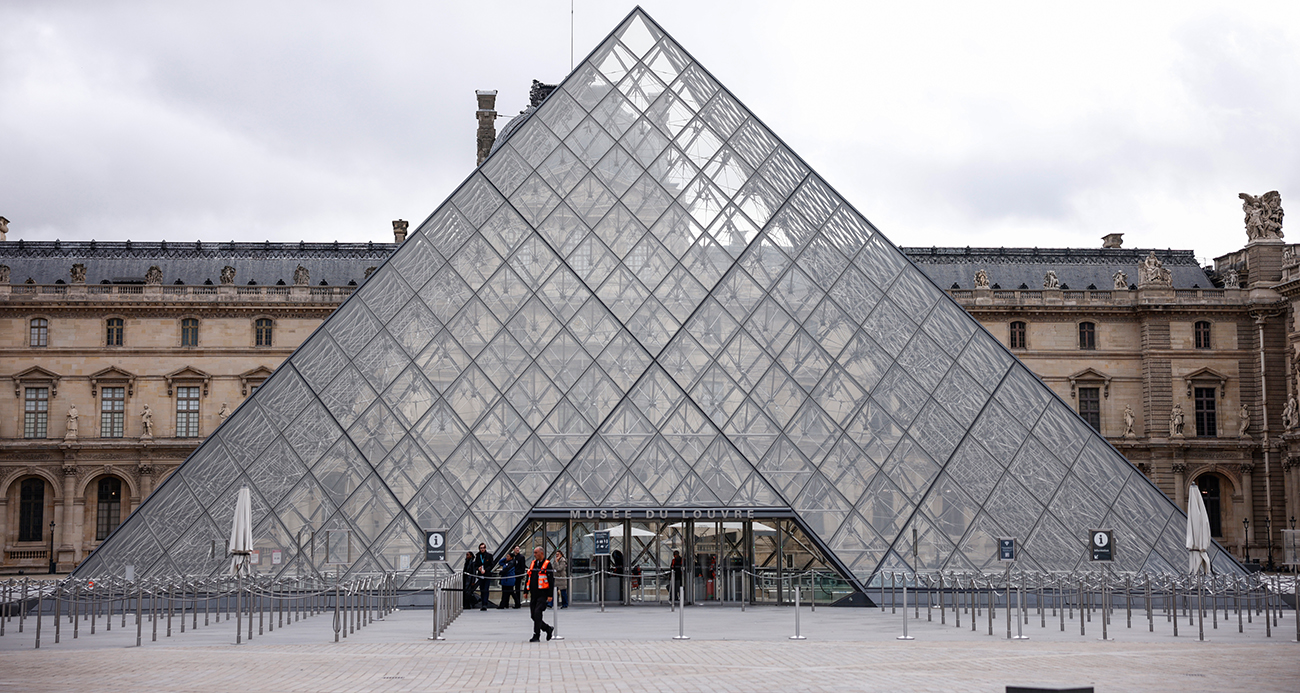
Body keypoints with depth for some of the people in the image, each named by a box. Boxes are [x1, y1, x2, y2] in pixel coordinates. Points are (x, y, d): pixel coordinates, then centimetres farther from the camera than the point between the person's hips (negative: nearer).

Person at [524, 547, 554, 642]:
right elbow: (528, 578, 21)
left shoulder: (547, 564, -6)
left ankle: (536, 636, -9)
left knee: (537, 613, -15)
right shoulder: (532, 563, 14)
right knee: (533, 615, 7)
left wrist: (550, 595, -13)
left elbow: (551, 580, -8)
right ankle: (548, 629, 24)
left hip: (542, 594, -7)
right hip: (533, 594, 7)